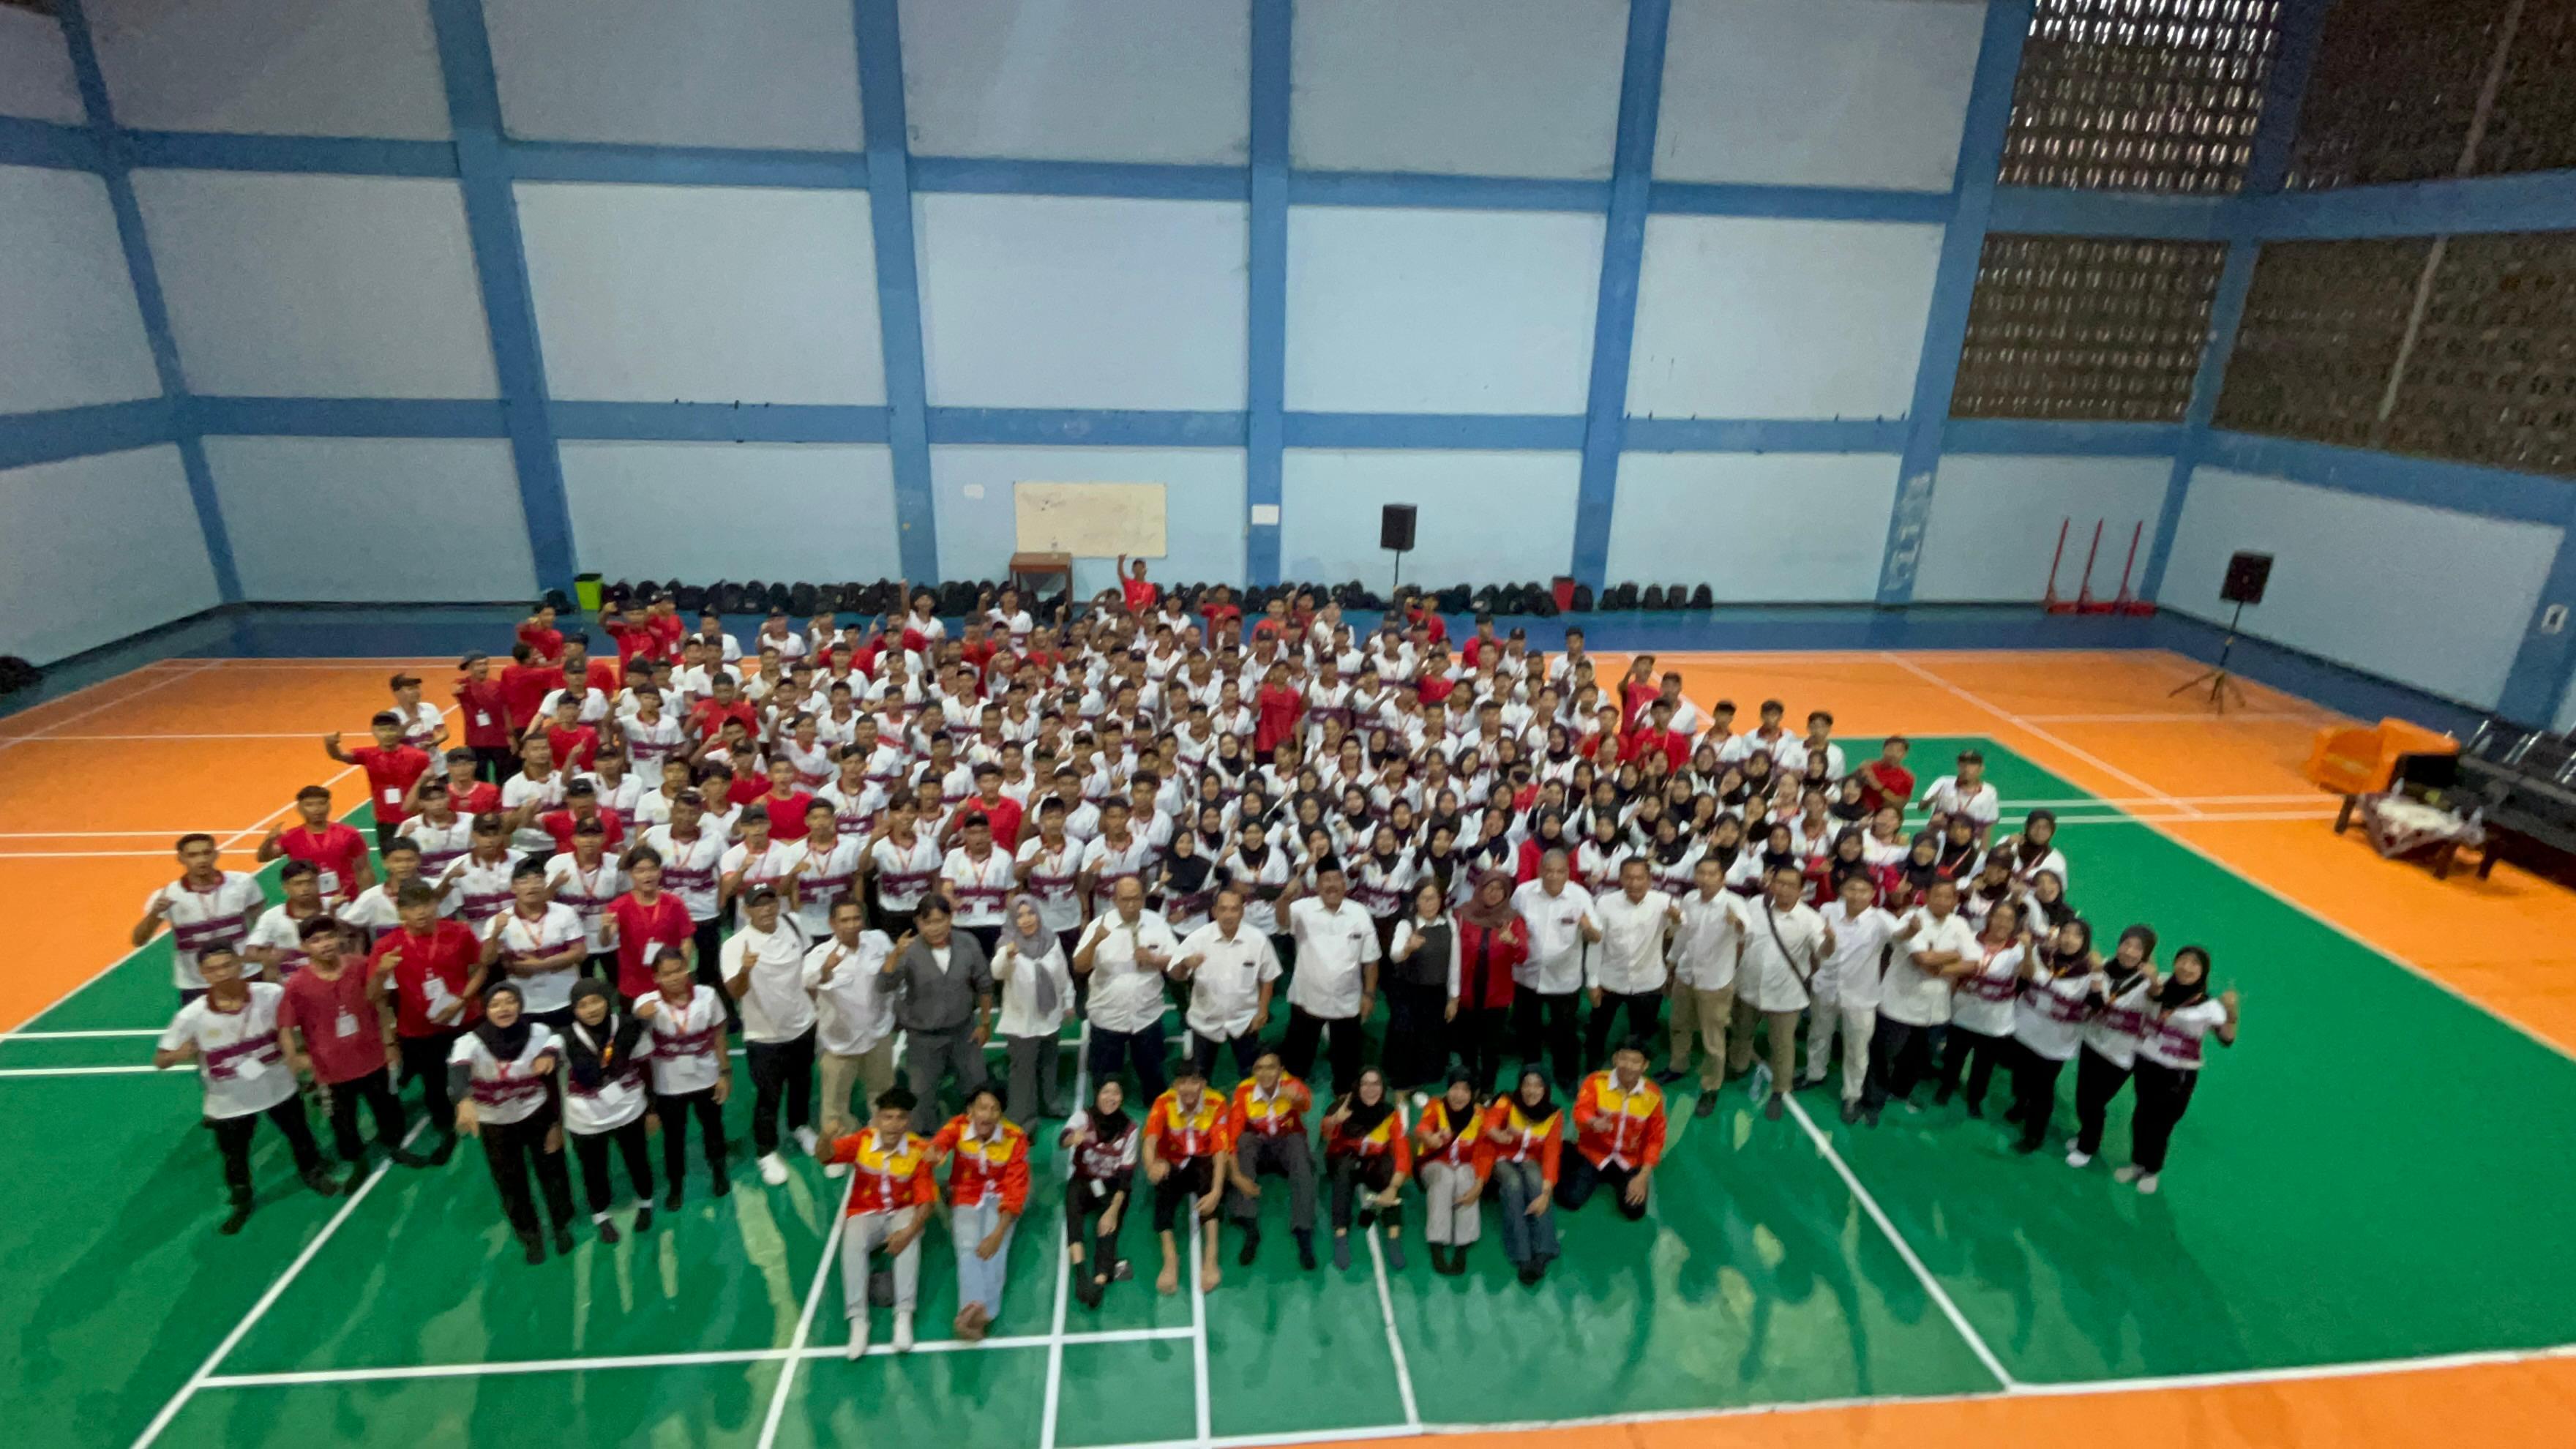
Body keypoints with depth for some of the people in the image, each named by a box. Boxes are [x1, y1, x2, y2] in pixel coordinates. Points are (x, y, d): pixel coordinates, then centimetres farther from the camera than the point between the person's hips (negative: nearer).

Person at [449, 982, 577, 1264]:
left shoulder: (540, 1033, -16)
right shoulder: (471, 1042, -23)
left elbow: (553, 1080, -10)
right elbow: (457, 1072, -42)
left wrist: (557, 1123, -14)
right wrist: (465, 1100, -61)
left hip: (537, 1115, 1)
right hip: (495, 1124, -1)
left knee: (552, 1172, 13)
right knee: (510, 1183, 13)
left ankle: (562, 1226, 39)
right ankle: (530, 1236, 38)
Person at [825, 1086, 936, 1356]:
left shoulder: (920, 1150, -15)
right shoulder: (862, 1142, -12)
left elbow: (926, 1200, -15)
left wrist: (910, 1230, -34)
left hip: (903, 1213, -1)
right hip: (866, 1214, 1)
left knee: (909, 1238, -34)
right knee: (852, 1243, -32)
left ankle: (904, 1316, -31)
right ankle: (858, 1320, -28)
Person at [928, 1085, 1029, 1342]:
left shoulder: (1015, 1138, -17)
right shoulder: (959, 1126, -15)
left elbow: (1016, 1189, -19)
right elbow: (942, 1140, -39)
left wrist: (999, 1232, -31)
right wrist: (936, 1151, -65)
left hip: (1000, 1199, -1)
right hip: (966, 1197, 1)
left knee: (995, 1247, -27)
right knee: (968, 1247, -25)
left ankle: (977, 1313, -36)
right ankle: (975, 1308, -41)